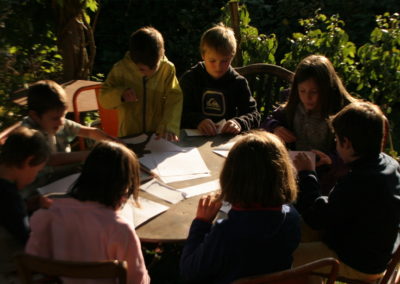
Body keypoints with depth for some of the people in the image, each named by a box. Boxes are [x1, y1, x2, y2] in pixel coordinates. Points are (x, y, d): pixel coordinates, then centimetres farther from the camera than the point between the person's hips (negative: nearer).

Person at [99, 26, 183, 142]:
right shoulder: (121, 69, -4)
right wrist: (120, 94, -19)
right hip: (129, 137, 0)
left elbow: (174, 99, -10)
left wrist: (168, 127, -25)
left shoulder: (167, 68, -4)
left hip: (158, 136, 0)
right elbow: (103, 98, 2)